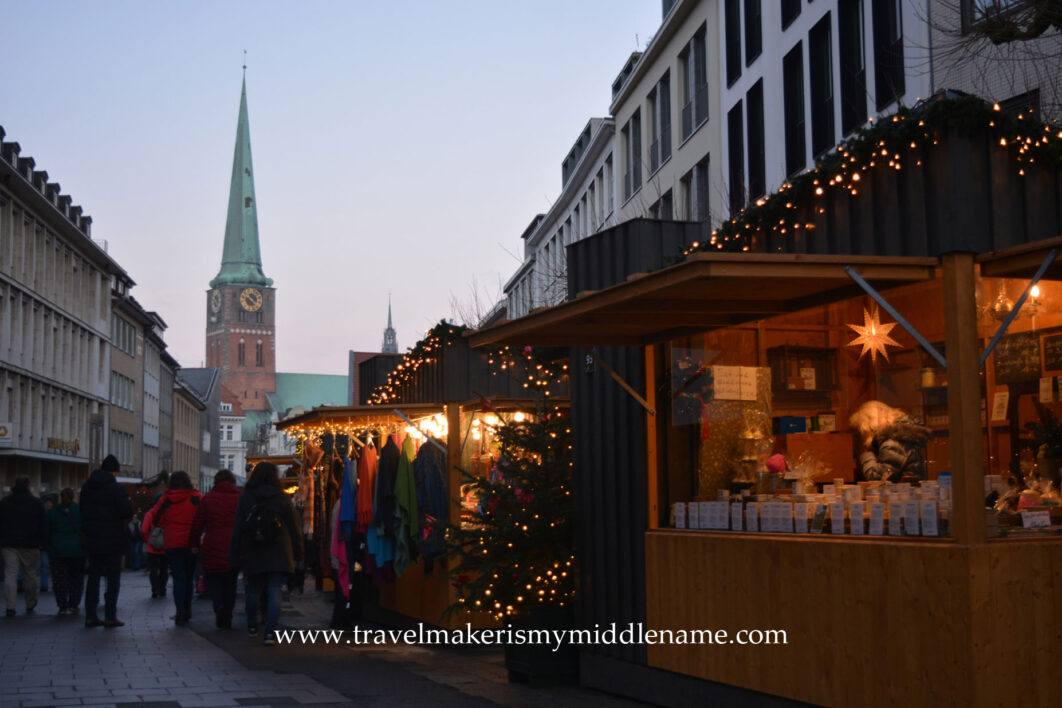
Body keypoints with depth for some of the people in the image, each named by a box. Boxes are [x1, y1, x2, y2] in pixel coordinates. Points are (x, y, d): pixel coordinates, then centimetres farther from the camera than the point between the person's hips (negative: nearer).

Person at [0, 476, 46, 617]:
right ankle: (30, 605, 18)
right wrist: (41, 541, 8)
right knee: (30, 574, 10)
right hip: (30, 545, -1)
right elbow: (42, 525, 0)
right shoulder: (36, 503, 0)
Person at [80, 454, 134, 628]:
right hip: (112, 541, -6)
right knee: (113, 579, 2)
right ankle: (110, 617, -1)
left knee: (93, 577, 12)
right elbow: (127, 512, -17)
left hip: (92, 540, 6)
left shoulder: (86, 487, 8)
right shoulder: (116, 488, -13)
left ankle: (90, 615, 11)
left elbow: (82, 510, 13)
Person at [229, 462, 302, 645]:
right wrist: (297, 552, 9)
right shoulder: (282, 498, -1)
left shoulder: (245, 498, 0)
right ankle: (269, 633, -10)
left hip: (253, 555, 1)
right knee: (274, 592, -1)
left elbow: (237, 529, 0)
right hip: (278, 555, -1)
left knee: (252, 591, 16)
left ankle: (252, 628, 28)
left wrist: (234, 556, 3)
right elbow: (293, 527, 1)